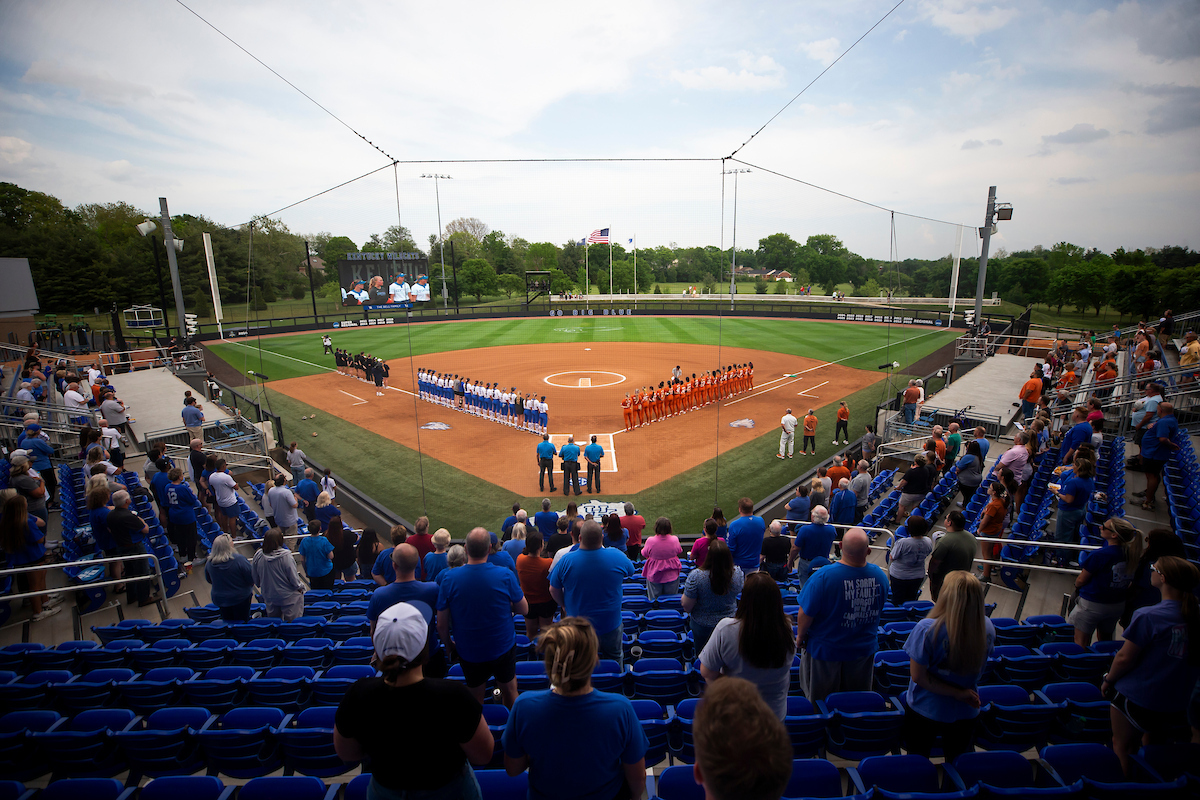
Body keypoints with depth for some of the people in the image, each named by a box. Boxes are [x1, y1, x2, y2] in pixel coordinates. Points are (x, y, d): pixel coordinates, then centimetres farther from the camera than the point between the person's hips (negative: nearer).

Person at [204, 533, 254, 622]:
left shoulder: (209, 563, -13)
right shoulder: (239, 559, -29)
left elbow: (209, 580, 6)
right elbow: (251, 579, -21)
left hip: (218, 599, 4)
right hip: (240, 598, -4)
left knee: (227, 622, 24)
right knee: (243, 621, 15)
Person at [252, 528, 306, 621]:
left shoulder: (258, 556, -15)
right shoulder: (286, 557, -28)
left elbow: (256, 580, 0)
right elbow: (294, 578, -19)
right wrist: (300, 587, 1)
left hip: (268, 595, 5)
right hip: (287, 596, -5)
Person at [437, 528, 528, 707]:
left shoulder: (449, 578, -20)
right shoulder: (505, 575, -20)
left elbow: (442, 625, -11)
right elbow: (524, 609, -6)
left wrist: (450, 645, 8)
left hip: (468, 651, 1)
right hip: (503, 647, 0)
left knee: (475, 700, 22)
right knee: (510, 692, 23)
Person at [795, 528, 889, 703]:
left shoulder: (823, 576, -30)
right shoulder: (880, 576, -15)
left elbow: (806, 613, -21)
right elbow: (876, 612, 3)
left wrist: (800, 636, -2)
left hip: (825, 651, -4)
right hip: (864, 649, 4)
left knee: (819, 704, 18)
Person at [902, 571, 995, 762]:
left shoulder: (927, 629, -31)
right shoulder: (987, 628, -18)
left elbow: (918, 676, -22)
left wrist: (957, 693, -14)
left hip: (925, 711, -4)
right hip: (965, 712, 4)